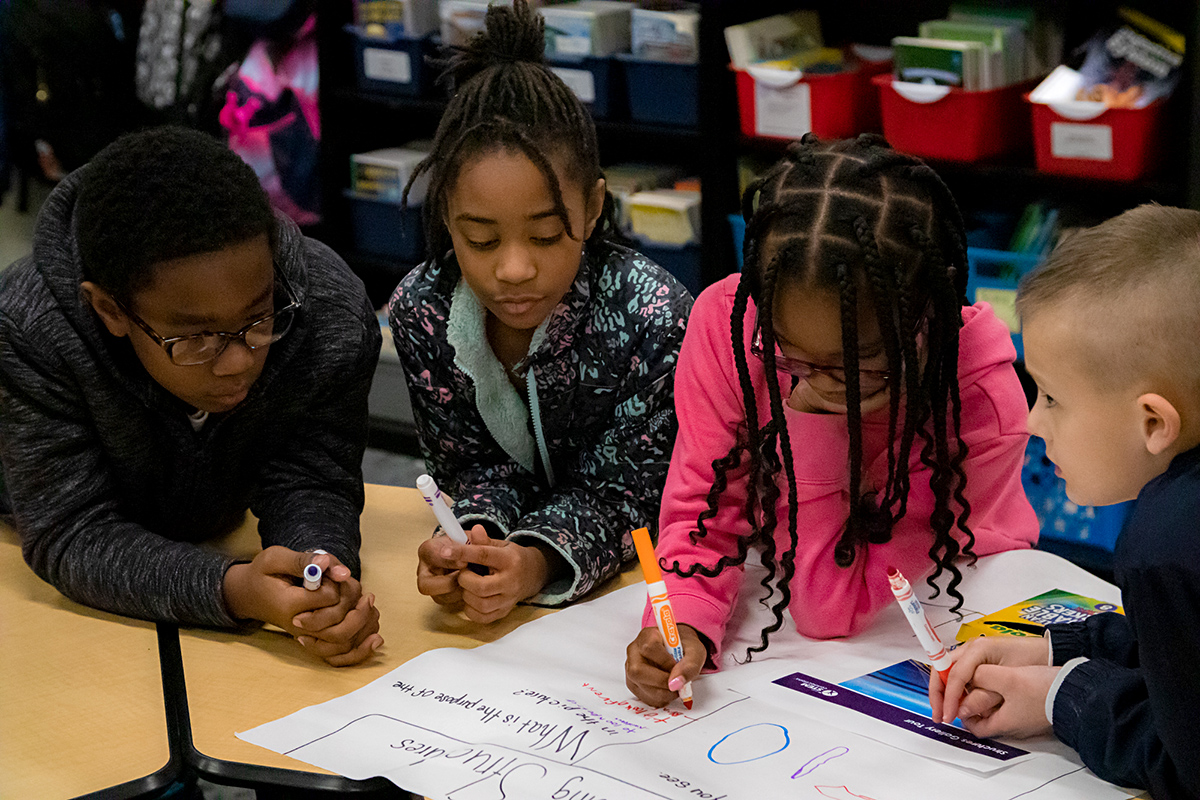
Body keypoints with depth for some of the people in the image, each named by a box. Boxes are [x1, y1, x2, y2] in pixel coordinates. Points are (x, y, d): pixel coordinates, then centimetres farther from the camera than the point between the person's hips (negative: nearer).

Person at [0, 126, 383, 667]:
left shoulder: (332, 312, -27)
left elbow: (308, 484, -20)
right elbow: (72, 536, -32)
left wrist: (326, 580, -44)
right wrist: (233, 591, -49)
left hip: (220, 537, 3)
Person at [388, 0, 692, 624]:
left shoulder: (654, 320, -24)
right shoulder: (422, 309, -14)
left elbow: (618, 491, -18)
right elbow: (473, 463, -5)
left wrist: (538, 563, -37)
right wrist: (472, 545, -28)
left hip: (635, 571, -3)